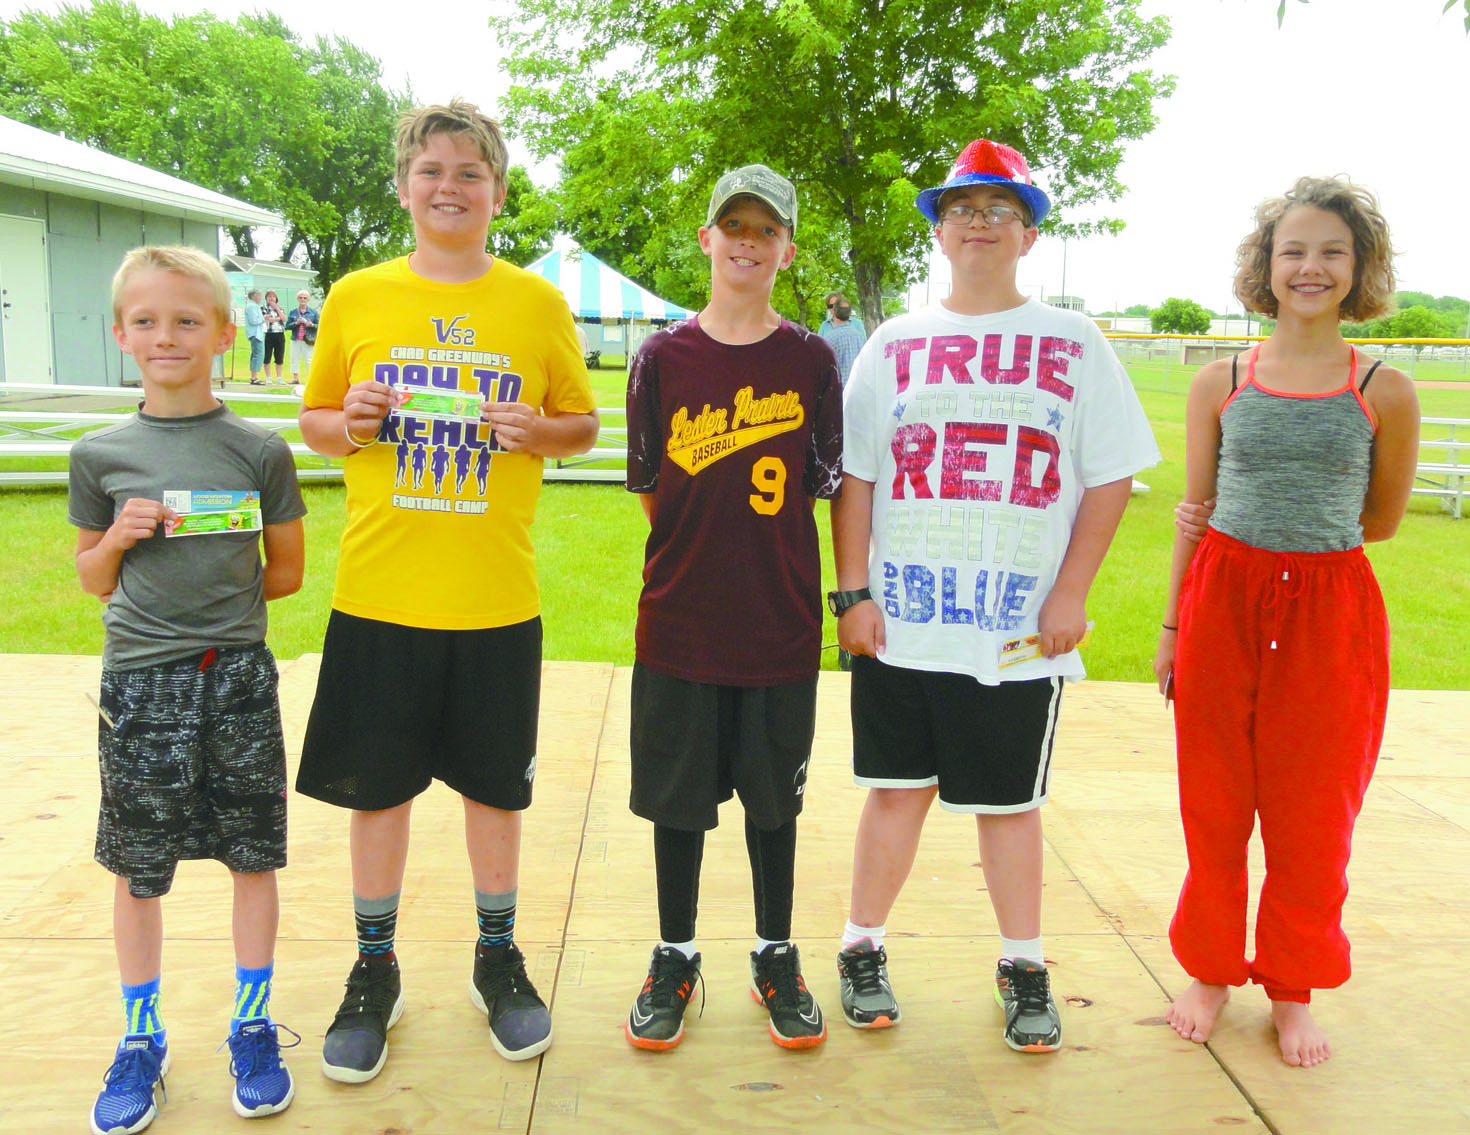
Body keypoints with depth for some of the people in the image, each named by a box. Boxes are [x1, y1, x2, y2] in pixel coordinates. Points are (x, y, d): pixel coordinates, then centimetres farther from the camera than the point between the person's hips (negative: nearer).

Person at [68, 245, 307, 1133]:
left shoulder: (260, 451, -2)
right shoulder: (101, 455, 1)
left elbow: (286, 572, 6)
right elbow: (94, 581, 8)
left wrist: (219, 598, -1)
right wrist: (121, 534, -10)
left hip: (237, 676, -1)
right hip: (140, 682, 1)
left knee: (254, 856, 8)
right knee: (137, 868, 10)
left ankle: (253, 1026, 27)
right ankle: (142, 1039, 29)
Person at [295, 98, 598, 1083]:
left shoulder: (538, 303, 2)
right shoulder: (356, 298, 4)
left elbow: (583, 424, 9)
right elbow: (316, 422, 12)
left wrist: (536, 430, -13)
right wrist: (348, 422, -11)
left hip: (496, 595, 0)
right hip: (378, 592, 1)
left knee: (495, 784, 11)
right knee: (375, 787, 9)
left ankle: (498, 957, 32)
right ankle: (376, 971, 29)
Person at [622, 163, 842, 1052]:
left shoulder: (811, 361, 1)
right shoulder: (663, 358, 0)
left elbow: (822, 487, 4)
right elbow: (650, 489, 6)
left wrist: (759, 555, 0)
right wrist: (707, 550, 4)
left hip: (781, 622, 0)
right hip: (680, 621, 0)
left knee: (774, 797, 12)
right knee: (678, 795, 10)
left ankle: (776, 958, 30)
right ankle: (675, 958, 28)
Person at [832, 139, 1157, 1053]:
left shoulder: (1075, 345, 5)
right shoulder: (895, 344, 8)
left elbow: (1110, 479, 3)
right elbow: (855, 478, 6)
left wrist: (1070, 596, -5)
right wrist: (853, 592, -1)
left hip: (1021, 631, -1)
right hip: (900, 623, 1)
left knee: (1012, 801, 10)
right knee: (897, 790, 10)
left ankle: (1025, 970, 27)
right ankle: (864, 951, 26)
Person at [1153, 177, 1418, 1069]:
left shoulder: (1386, 394, -1)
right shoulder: (1221, 384, 3)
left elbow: (1381, 522, 9)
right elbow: (1196, 516, 6)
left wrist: (1287, 534, 4)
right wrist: (1172, 626, 6)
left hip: (1331, 610, -1)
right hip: (1223, 603, 1)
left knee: (1314, 813, 9)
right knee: (1215, 804, 9)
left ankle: (1294, 988, 29)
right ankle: (1212, 971, 29)